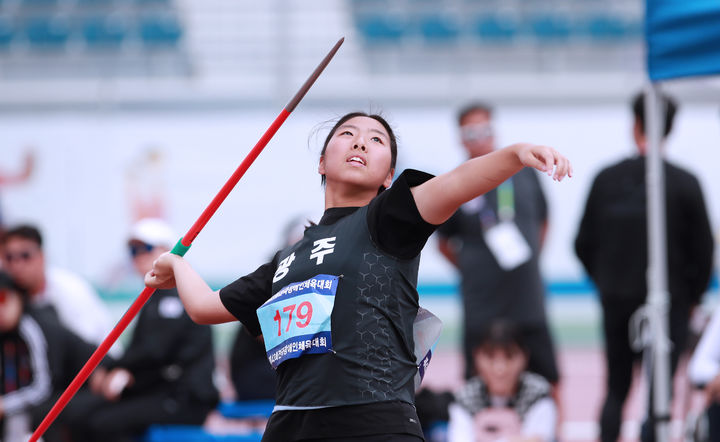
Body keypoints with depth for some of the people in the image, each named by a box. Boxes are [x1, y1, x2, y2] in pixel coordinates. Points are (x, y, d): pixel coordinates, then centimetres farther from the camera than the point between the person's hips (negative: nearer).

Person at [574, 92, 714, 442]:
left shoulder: (606, 179, -2)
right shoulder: (685, 183, -10)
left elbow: (584, 245, 3)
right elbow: (703, 251, -5)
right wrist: (691, 296, 11)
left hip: (616, 299, 3)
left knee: (616, 388, 16)